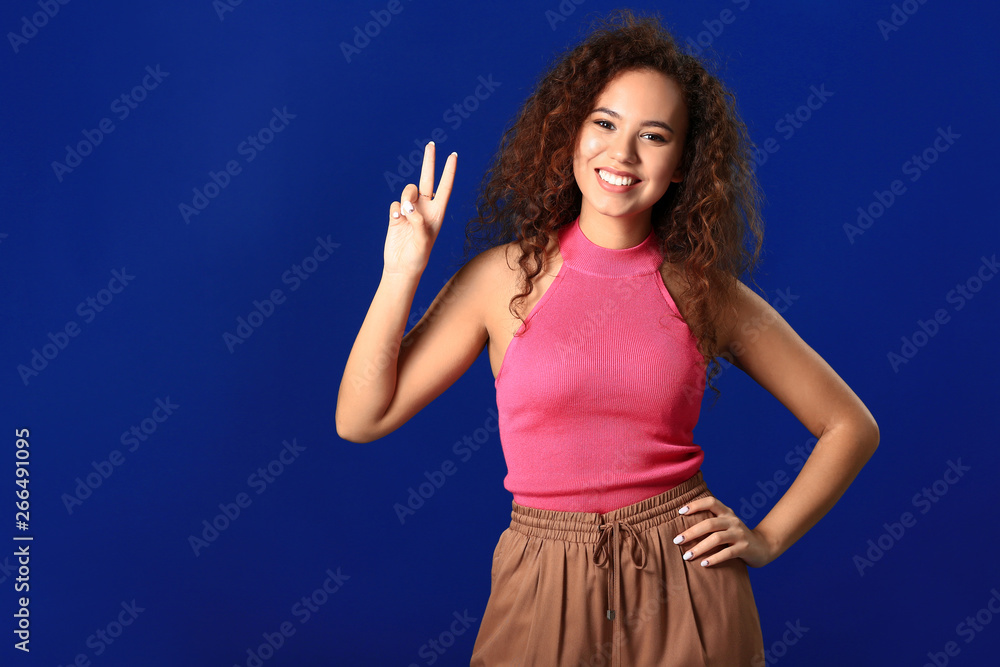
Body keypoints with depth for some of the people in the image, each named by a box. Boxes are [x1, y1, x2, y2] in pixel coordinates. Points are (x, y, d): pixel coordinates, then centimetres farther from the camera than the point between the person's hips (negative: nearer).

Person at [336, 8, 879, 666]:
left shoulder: (703, 290, -1)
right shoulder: (506, 277, -2)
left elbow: (850, 425, 8)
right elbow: (361, 417, -3)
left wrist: (767, 538, -1)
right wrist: (402, 272, -9)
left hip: (686, 590, 0)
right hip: (545, 593, 0)